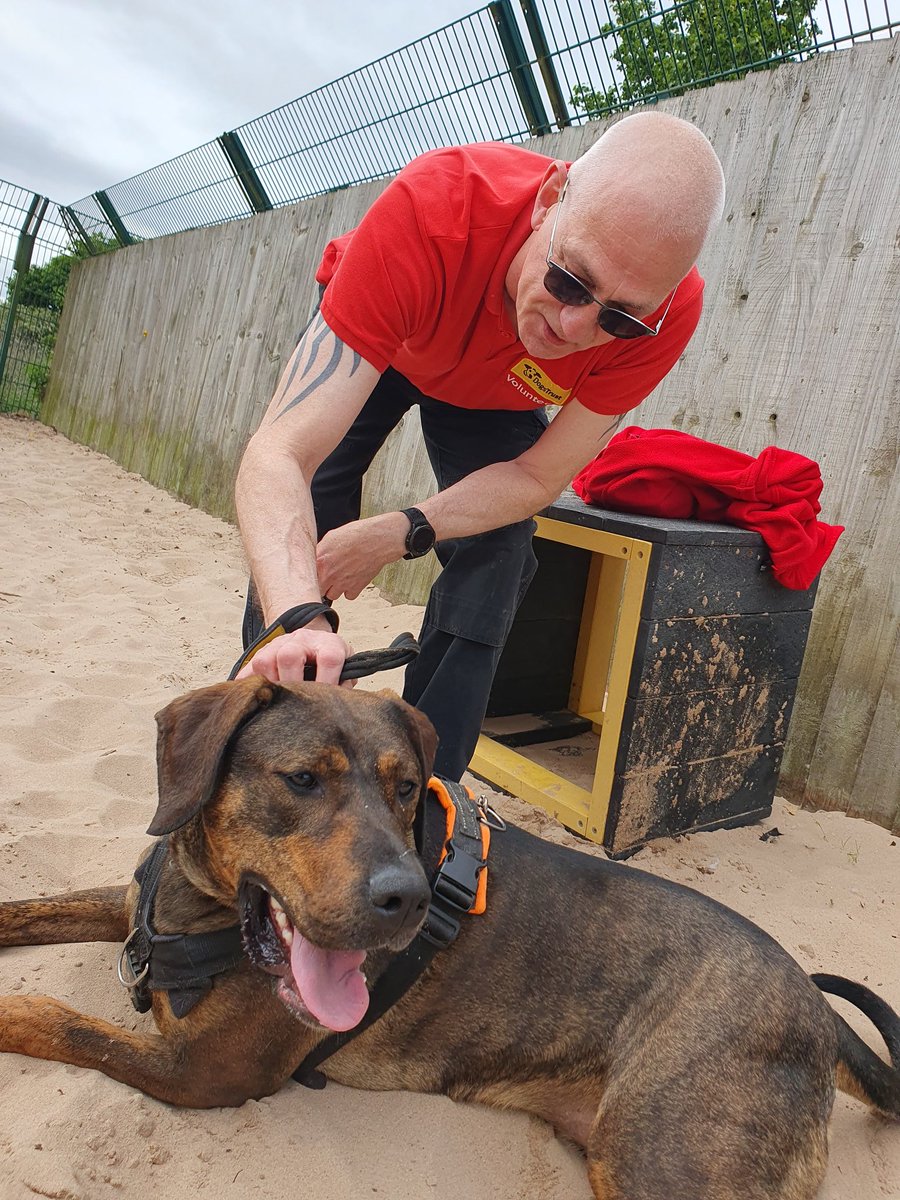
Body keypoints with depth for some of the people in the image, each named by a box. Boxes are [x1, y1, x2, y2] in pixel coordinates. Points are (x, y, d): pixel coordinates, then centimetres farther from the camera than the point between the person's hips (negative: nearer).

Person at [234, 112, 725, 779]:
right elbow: (281, 453, -50)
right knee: (292, 548, -14)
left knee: (494, 570, -13)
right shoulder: (429, 210, -45)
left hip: (496, 396, 2)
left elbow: (538, 478, -23)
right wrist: (295, 618, -66)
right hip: (370, 344, -1)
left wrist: (397, 535, -33)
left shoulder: (668, 313, -36)